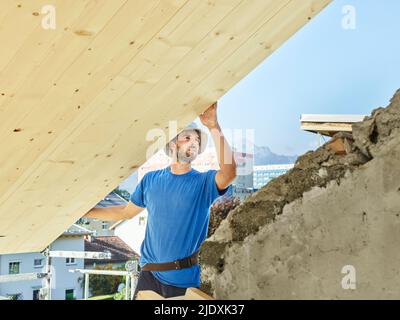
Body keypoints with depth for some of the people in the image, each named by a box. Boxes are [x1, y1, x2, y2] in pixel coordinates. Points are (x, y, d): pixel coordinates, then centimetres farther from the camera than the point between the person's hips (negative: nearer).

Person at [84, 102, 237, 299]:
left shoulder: (204, 182, -6)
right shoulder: (151, 180, 5)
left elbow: (229, 173, -28)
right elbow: (126, 212, 17)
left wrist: (214, 127, -33)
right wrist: (84, 212, 16)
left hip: (184, 279, -2)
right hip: (150, 275, 3)